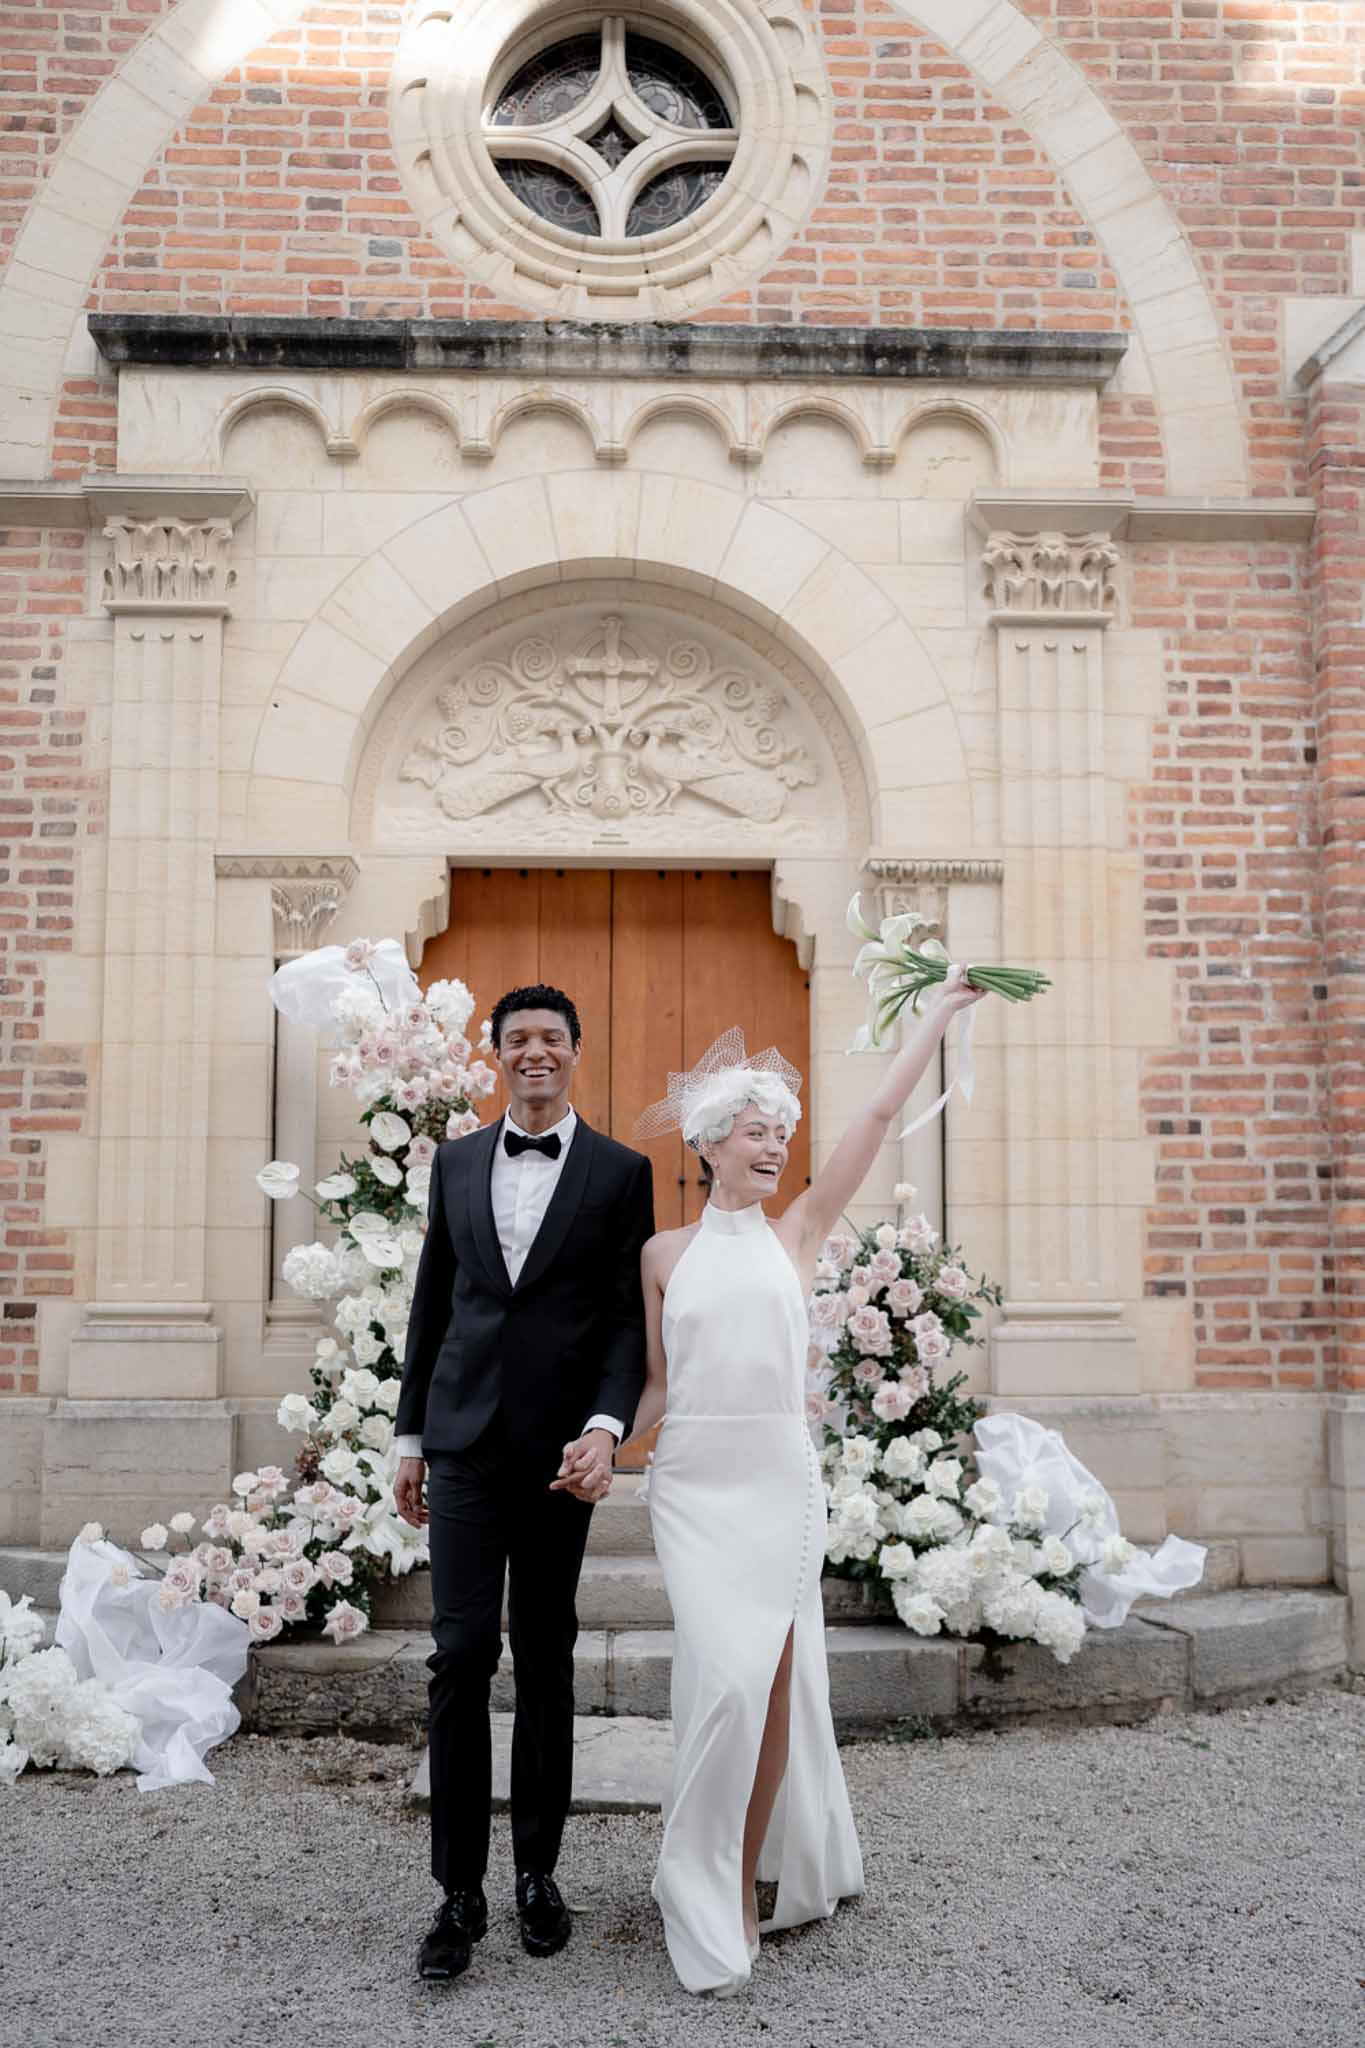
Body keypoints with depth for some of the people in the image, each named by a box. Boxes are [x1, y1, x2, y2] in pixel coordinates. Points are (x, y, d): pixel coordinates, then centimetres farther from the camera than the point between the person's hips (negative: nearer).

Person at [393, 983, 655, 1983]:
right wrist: (411, 1433, 11)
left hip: (560, 1449, -1)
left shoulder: (621, 1171, 0)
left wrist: (606, 1428, -18)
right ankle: (460, 1889, 10)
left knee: (547, 1659, 10)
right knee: (462, 1656, -2)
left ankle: (538, 1870, 25)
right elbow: (433, 1302, 12)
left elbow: (629, 1317, -4)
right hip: (465, 1442, 1)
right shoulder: (457, 1161, 8)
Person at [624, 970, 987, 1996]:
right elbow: (656, 1385, 12)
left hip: (782, 1477, 1)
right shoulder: (663, 1254, 7)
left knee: (775, 1678, 1)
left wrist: (942, 1013, 2)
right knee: (724, 1674, -9)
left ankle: (750, 1873, 21)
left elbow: (878, 1118, 3)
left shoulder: (798, 1234, 7)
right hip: (692, 1480, -1)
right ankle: (709, 1899, 10)